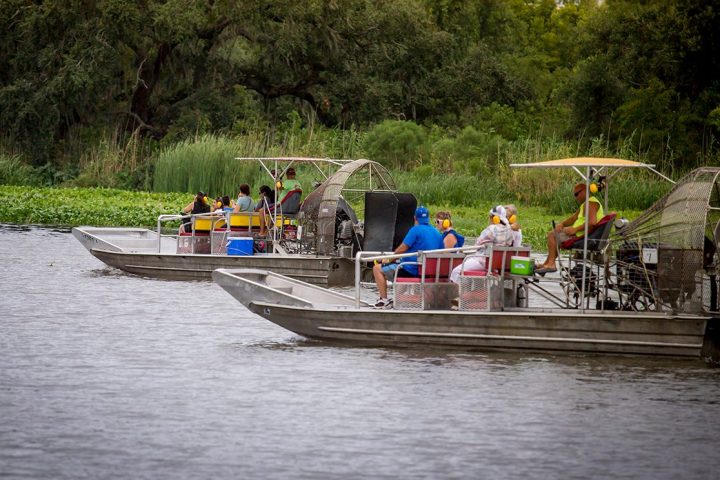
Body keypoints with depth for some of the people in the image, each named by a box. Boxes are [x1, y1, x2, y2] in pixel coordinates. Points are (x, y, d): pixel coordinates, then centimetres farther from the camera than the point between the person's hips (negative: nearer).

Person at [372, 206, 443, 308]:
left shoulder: (416, 230, -15)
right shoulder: (437, 233, 6)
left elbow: (402, 249, -14)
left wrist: (389, 259, 2)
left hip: (412, 270, -8)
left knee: (377, 269, 2)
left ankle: (384, 300, -3)